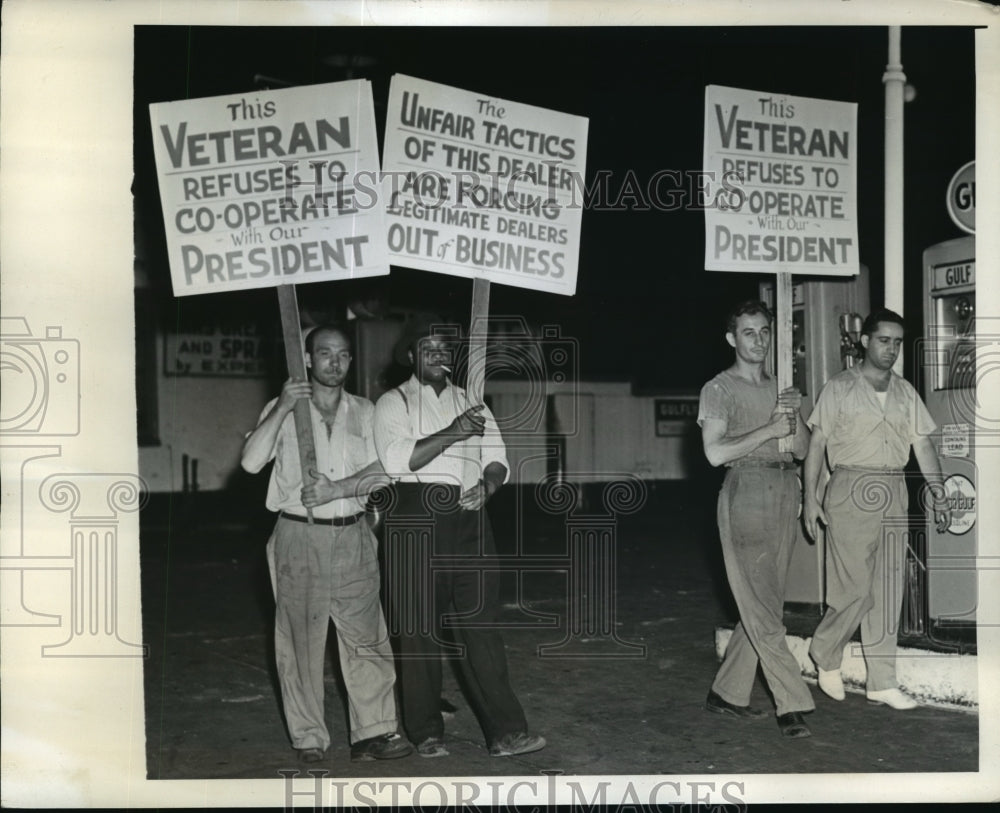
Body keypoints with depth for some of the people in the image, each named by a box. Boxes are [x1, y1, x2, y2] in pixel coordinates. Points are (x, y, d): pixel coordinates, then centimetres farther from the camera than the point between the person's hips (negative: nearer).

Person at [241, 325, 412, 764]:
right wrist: (282, 408, -18)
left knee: (367, 636, 0)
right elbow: (251, 461, -11)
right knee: (301, 641, 2)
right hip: (299, 536, -2)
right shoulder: (283, 410, 4)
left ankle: (373, 732, 6)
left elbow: (378, 472, 0)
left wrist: (335, 490, -14)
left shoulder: (363, 411, 10)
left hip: (352, 536, 2)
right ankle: (309, 739, 12)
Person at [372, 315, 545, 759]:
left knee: (479, 622, 0)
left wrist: (488, 483, -9)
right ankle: (426, 733, 13)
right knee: (419, 628, 2)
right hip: (415, 519, -3)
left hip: (467, 518, 3)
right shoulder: (394, 402, 5)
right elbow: (396, 458, -11)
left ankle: (505, 730, 0)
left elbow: (496, 458, 13)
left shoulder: (471, 403, 19)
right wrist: (451, 434, -19)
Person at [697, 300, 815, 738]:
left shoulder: (778, 389, 21)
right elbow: (715, 452, -12)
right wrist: (770, 429, -11)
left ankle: (726, 692, 17)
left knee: (762, 604, 7)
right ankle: (792, 704, -6)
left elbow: (802, 449, 17)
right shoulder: (720, 388, 0)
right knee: (761, 607, -8)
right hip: (746, 490, -7)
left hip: (785, 490, 7)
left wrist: (795, 416, -2)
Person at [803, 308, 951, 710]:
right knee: (855, 589, -7)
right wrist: (810, 497, -8)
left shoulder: (905, 392, 12)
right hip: (851, 492, -5)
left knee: (887, 591, 5)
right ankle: (825, 654, 19)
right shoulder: (839, 388, 0)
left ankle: (882, 682, 12)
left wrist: (939, 496, 5)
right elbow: (817, 443, -2)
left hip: (893, 494, 5)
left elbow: (923, 445, 12)